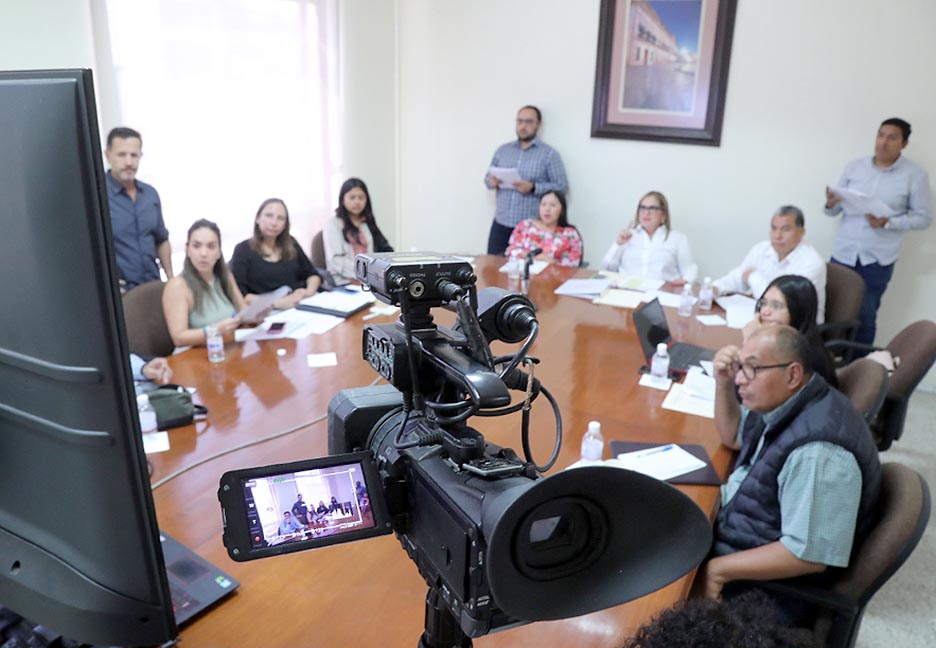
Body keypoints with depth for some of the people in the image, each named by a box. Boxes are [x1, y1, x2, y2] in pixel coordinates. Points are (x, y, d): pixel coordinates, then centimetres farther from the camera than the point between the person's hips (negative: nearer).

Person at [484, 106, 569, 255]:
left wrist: (533, 188, -18)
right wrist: (492, 182, -6)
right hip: (501, 223, 4)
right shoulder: (503, 150, 12)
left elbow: (562, 186, -5)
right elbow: (488, 177, 18)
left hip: (530, 226, -4)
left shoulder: (549, 154, -2)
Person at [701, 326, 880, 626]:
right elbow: (733, 437, 15)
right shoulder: (784, 400, -4)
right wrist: (723, 383, -3)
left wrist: (718, 569, -24)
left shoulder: (817, 453, -33)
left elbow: (808, 555, -30)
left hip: (765, 587, -9)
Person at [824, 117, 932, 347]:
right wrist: (831, 204, -18)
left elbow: (924, 217, -3)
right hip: (843, 253, 2)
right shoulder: (854, 166, 4)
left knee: (864, 317, 6)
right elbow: (835, 210, 6)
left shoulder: (915, 176, -3)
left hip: (877, 259, -2)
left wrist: (888, 222, -18)